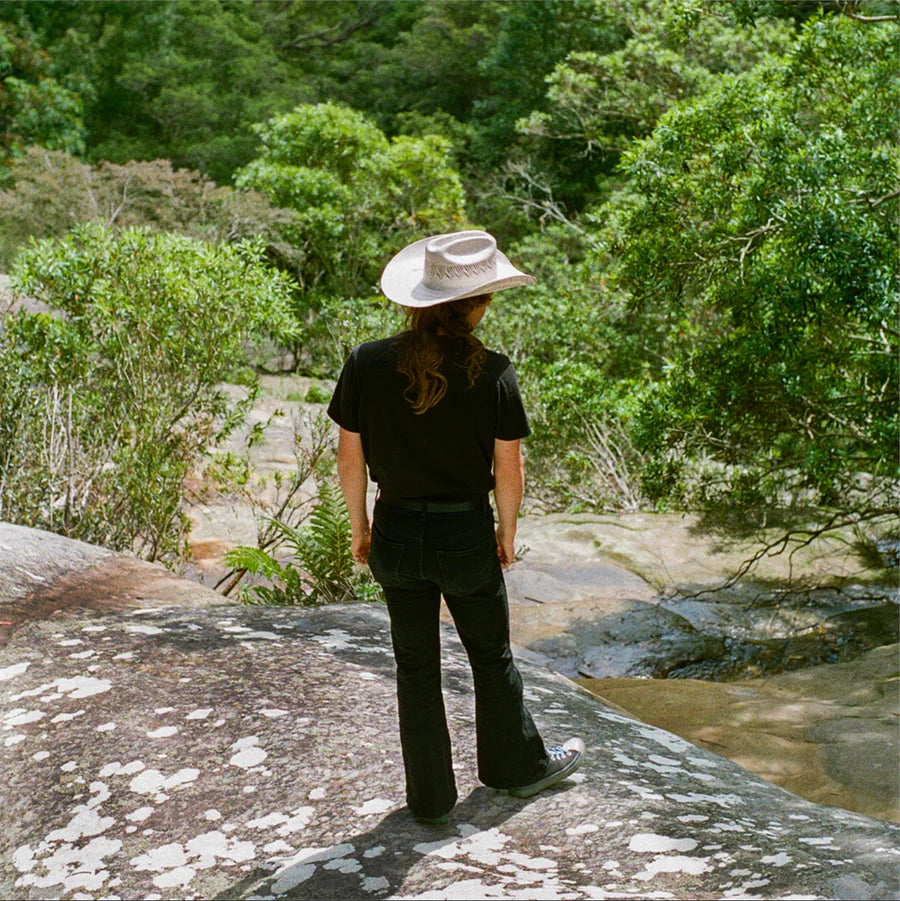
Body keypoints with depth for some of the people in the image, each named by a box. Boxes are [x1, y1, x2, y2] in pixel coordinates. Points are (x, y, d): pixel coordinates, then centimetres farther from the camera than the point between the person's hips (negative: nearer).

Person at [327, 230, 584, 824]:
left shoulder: (368, 363, -10)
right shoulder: (492, 373, -15)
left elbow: (351, 458, -3)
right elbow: (509, 469, -8)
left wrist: (360, 526, 10)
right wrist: (507, 533, 7)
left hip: (396, 534, 2)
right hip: (467, 535, -2)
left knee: (416, 669, 16)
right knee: (492, 658, 21)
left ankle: (431, 797, 28)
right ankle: (520, 766, 42)